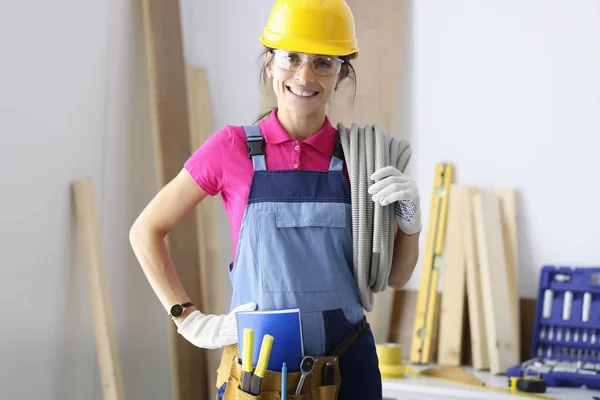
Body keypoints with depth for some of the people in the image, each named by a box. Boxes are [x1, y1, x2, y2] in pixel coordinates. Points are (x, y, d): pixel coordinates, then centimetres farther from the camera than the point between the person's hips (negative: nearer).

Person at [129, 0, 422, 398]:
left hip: (349, 367, 2)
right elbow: (147, 231, 2)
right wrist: (191, 320, -3)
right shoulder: (232, 148, -6)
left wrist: (410, 223, -11)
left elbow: (394, 276, 7)